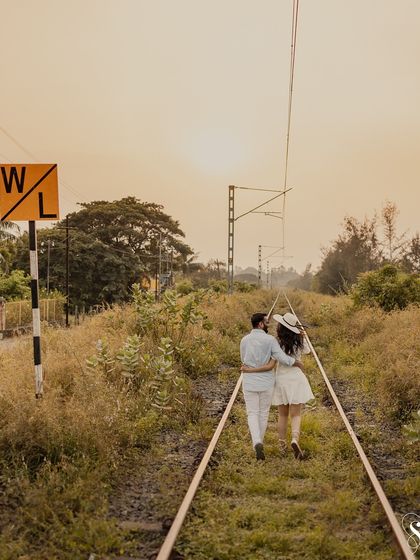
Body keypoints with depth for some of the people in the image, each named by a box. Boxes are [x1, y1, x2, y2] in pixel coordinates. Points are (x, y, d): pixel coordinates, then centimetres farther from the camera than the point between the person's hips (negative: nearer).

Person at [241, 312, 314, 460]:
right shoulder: (300, 340, -7)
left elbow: (270, 366, -22)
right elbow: (307, 351, 16)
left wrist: (250, 370, -16)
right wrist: (301, 335, 18)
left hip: (281, 381, 0)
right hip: (296, 381, 1)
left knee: (283, 415, 16)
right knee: (296, 415, 0)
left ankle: (282, 445, 23)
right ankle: (295, 440, -25)